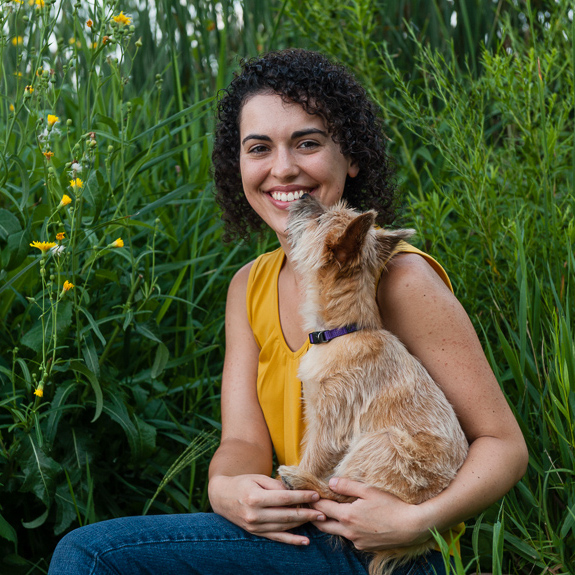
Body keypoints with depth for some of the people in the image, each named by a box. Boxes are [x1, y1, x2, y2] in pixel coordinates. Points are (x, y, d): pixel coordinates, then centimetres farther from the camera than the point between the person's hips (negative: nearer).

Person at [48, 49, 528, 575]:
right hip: (302, 529, 6)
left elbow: (504, 445, -11)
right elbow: (244, 440, 0)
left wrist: (418, 519, -28)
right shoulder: (249, 288, 7)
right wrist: (225, 488, -23)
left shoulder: (397, 277, -14)